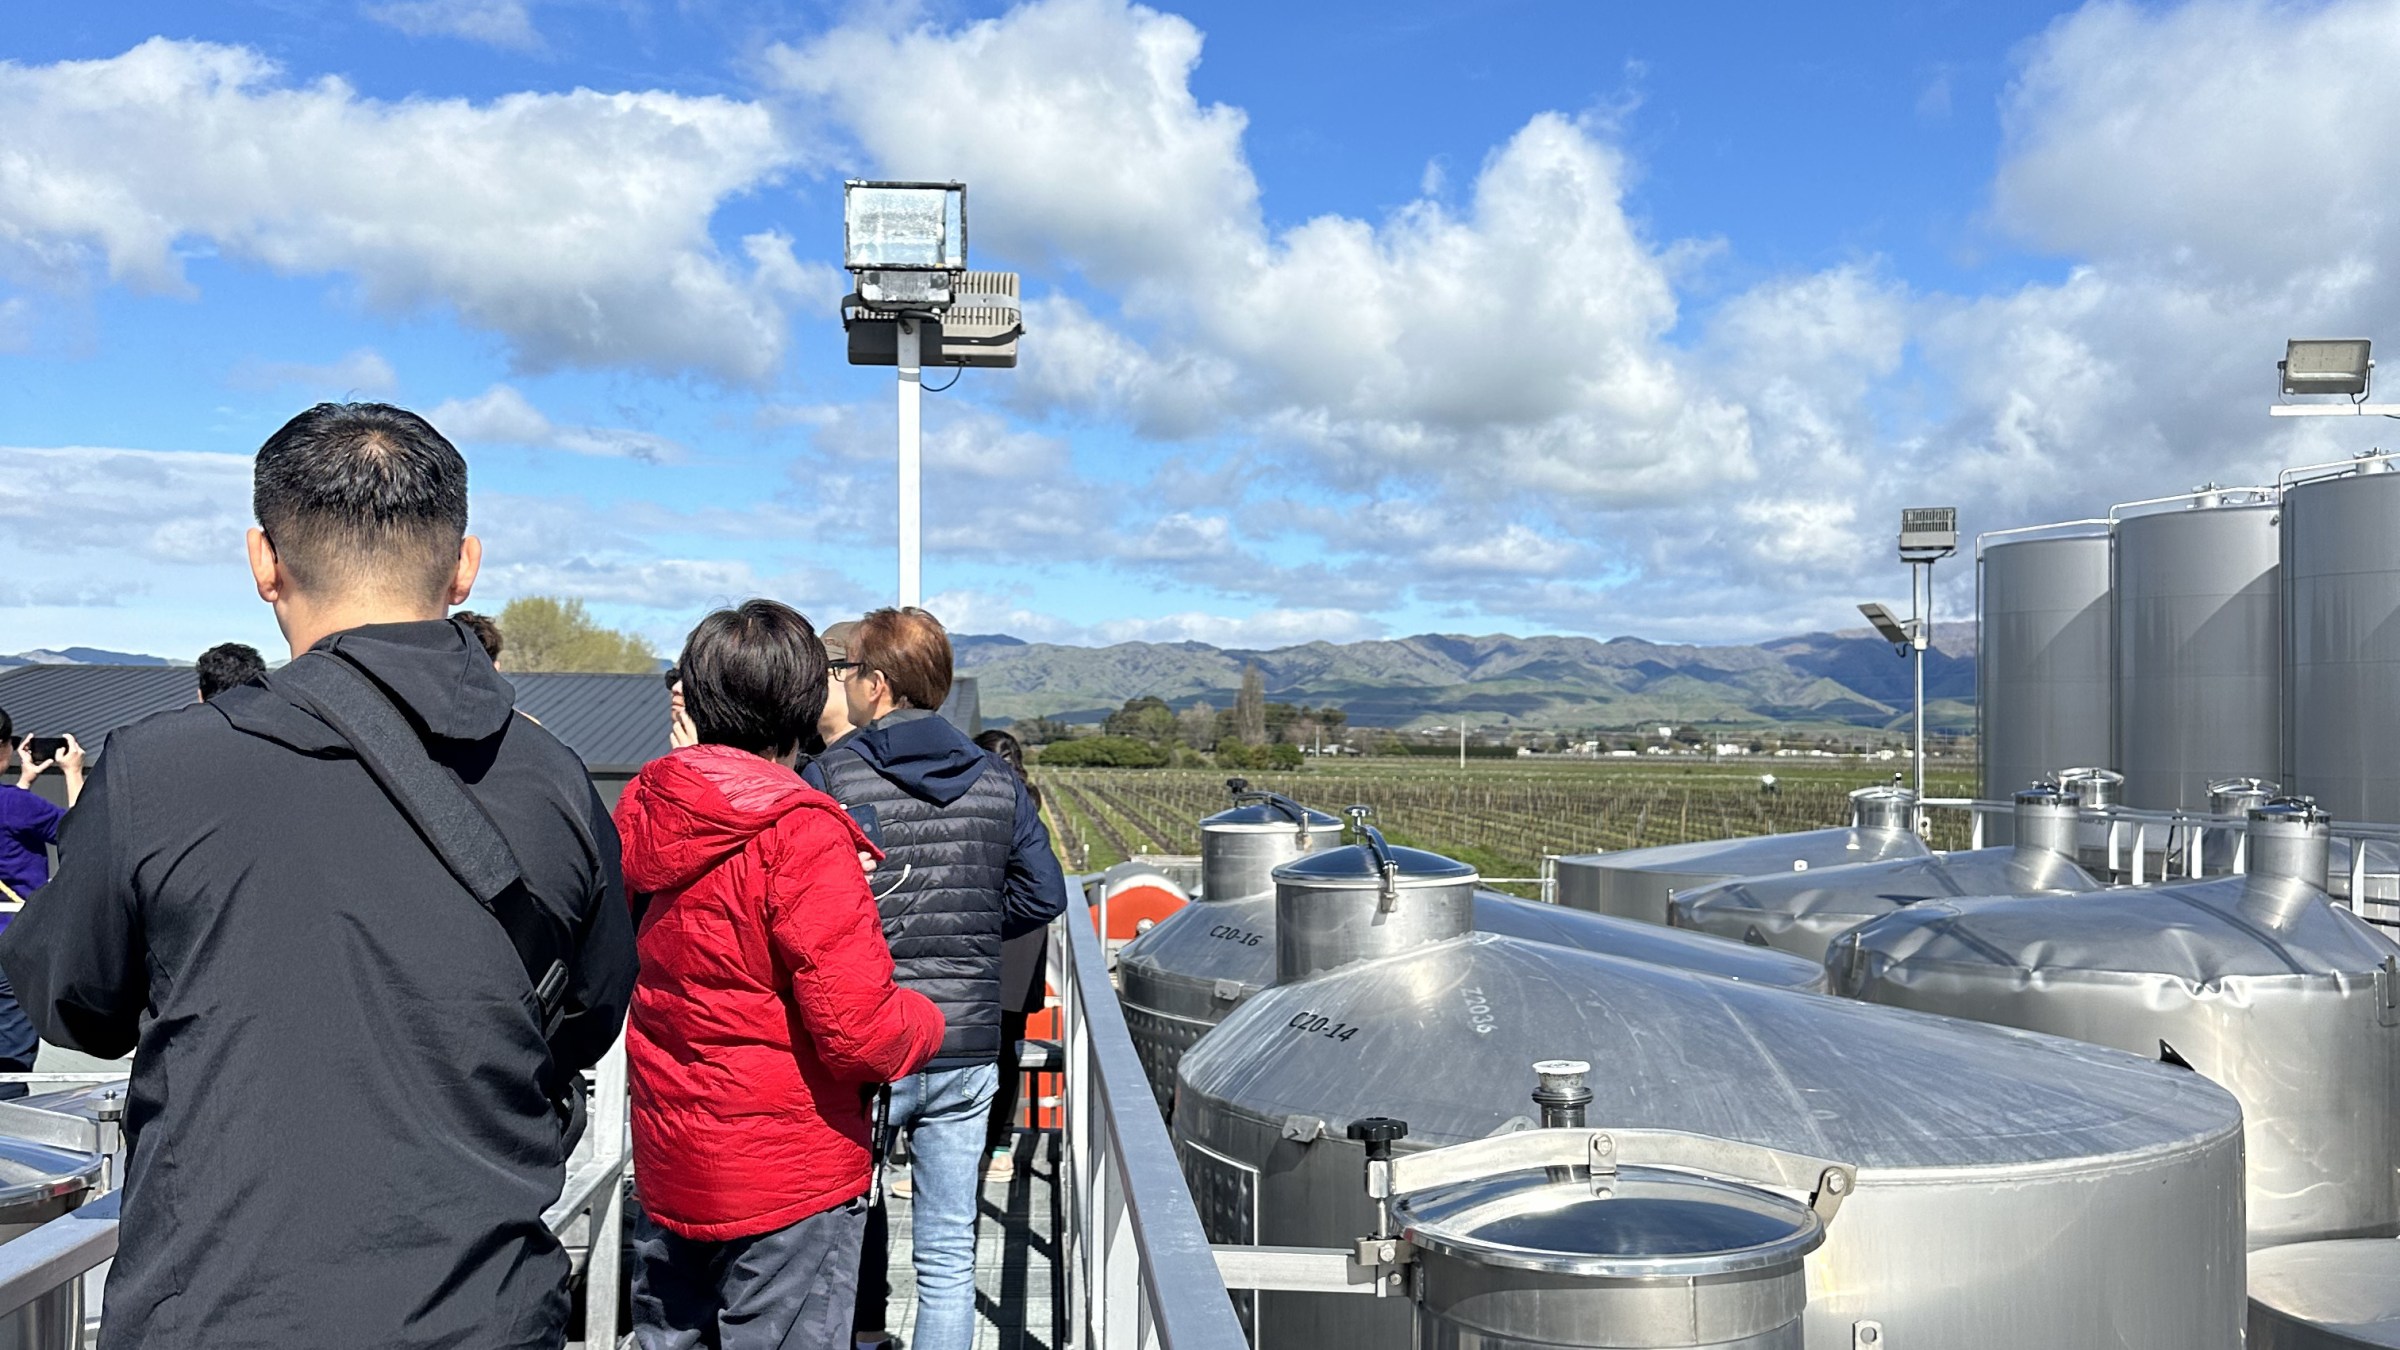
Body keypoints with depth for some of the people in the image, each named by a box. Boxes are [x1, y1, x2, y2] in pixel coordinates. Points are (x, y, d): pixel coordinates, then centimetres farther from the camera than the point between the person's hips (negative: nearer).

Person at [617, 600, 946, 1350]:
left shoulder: (642, 813, -2)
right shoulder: (802, 837, -23)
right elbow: (860, 1031, -25)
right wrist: (926, 1022, -5)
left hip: (665, 1168, 7)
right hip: (790, 1182, -6)